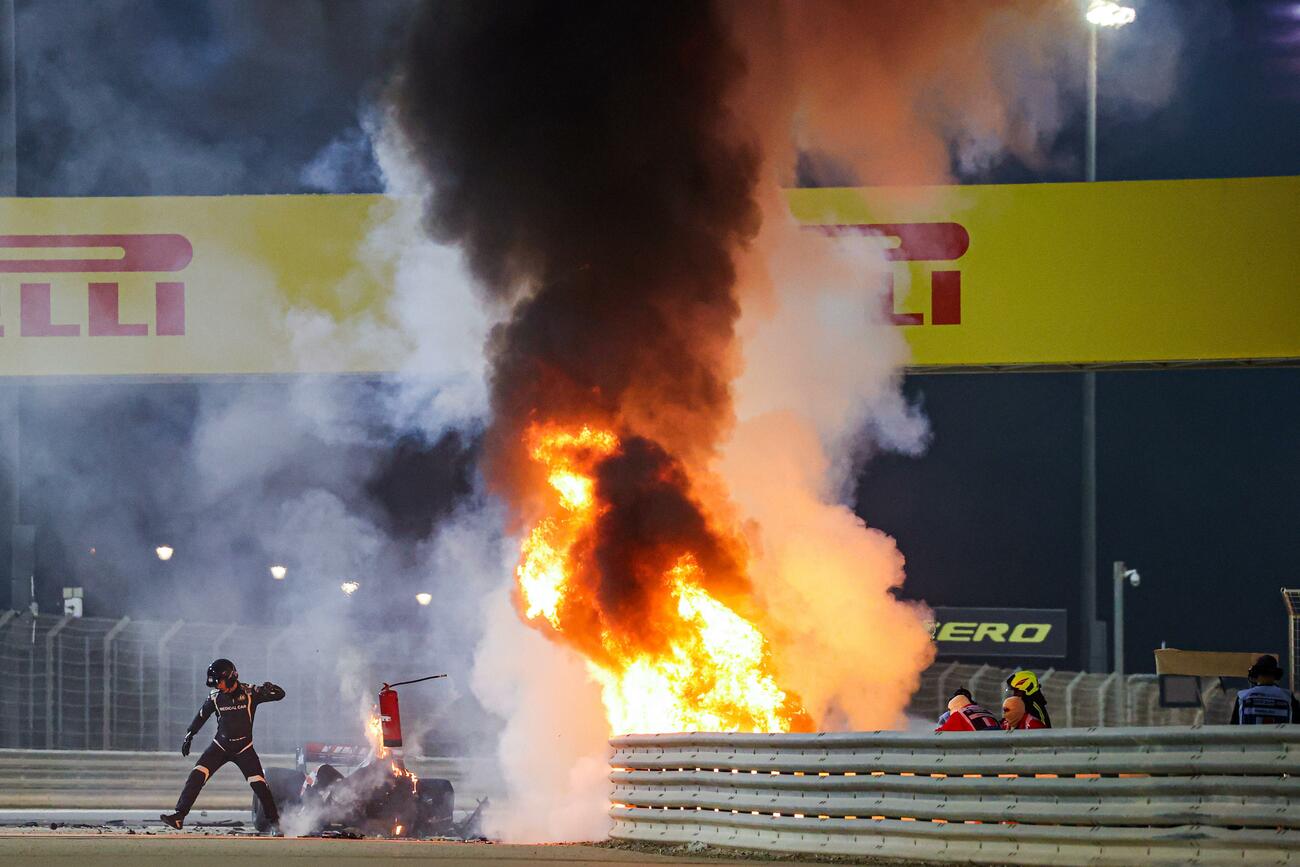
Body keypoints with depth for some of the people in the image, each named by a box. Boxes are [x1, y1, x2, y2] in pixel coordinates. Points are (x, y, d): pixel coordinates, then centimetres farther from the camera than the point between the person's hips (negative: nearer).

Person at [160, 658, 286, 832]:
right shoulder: (215, 697, -5)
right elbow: (201, 716, 11)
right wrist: (189, 736, 12)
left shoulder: (250, 693, -13)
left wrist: (269, 689, -35)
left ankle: (274, 821, 7)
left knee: (259, 785, -12)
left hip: (244, 749, -2)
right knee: (196, 777, -14)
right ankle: (178, 816, -13)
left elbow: (280, 694, -13)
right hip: (220, 746, 2)